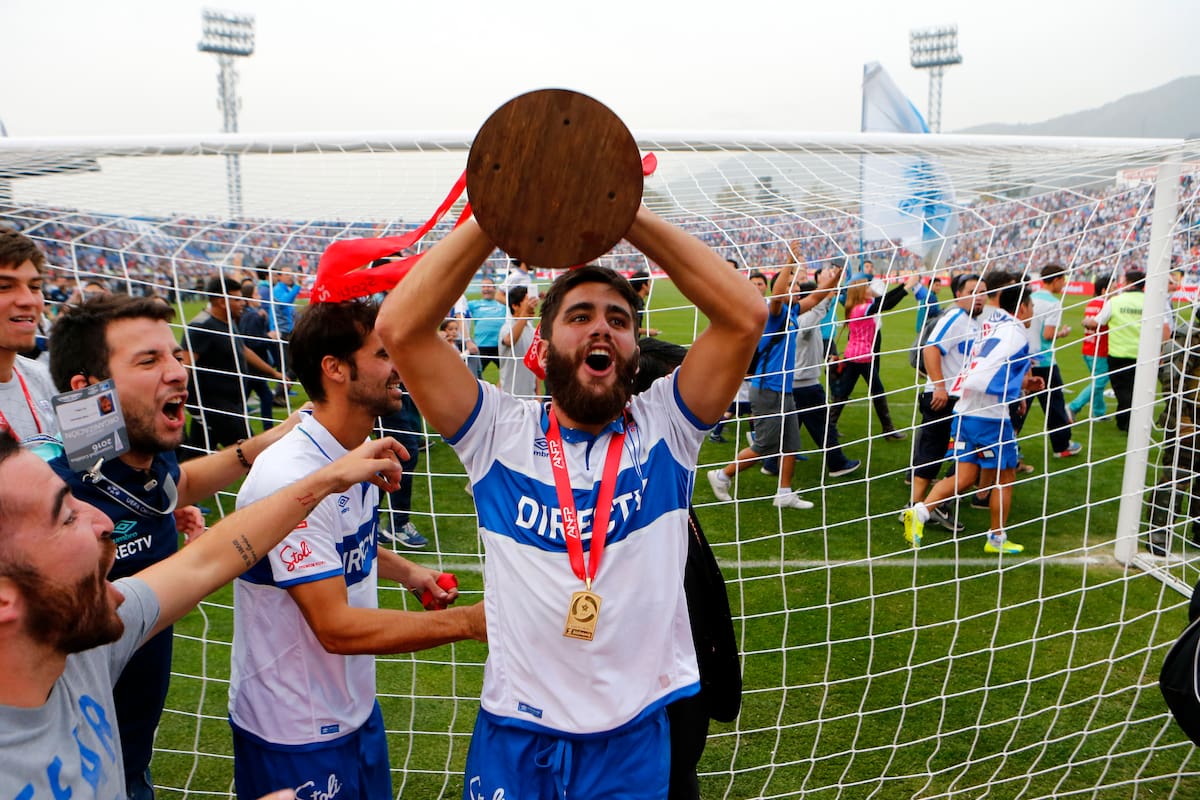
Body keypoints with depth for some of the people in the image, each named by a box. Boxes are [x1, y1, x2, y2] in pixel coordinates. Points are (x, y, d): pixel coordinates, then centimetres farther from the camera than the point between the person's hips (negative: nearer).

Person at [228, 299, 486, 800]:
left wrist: (406, 572, 1)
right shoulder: (289, 478, -27)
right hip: (297, 737, -8)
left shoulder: (358, 455, 0)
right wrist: (470, 621, -28)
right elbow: (336, 626, -28)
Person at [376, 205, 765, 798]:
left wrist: (632, 216, -18)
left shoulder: (663, 428, -4)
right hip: (514, 736, 1)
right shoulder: (501, 433, -5)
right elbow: (400, 328, -16)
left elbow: (746, 316, -16)